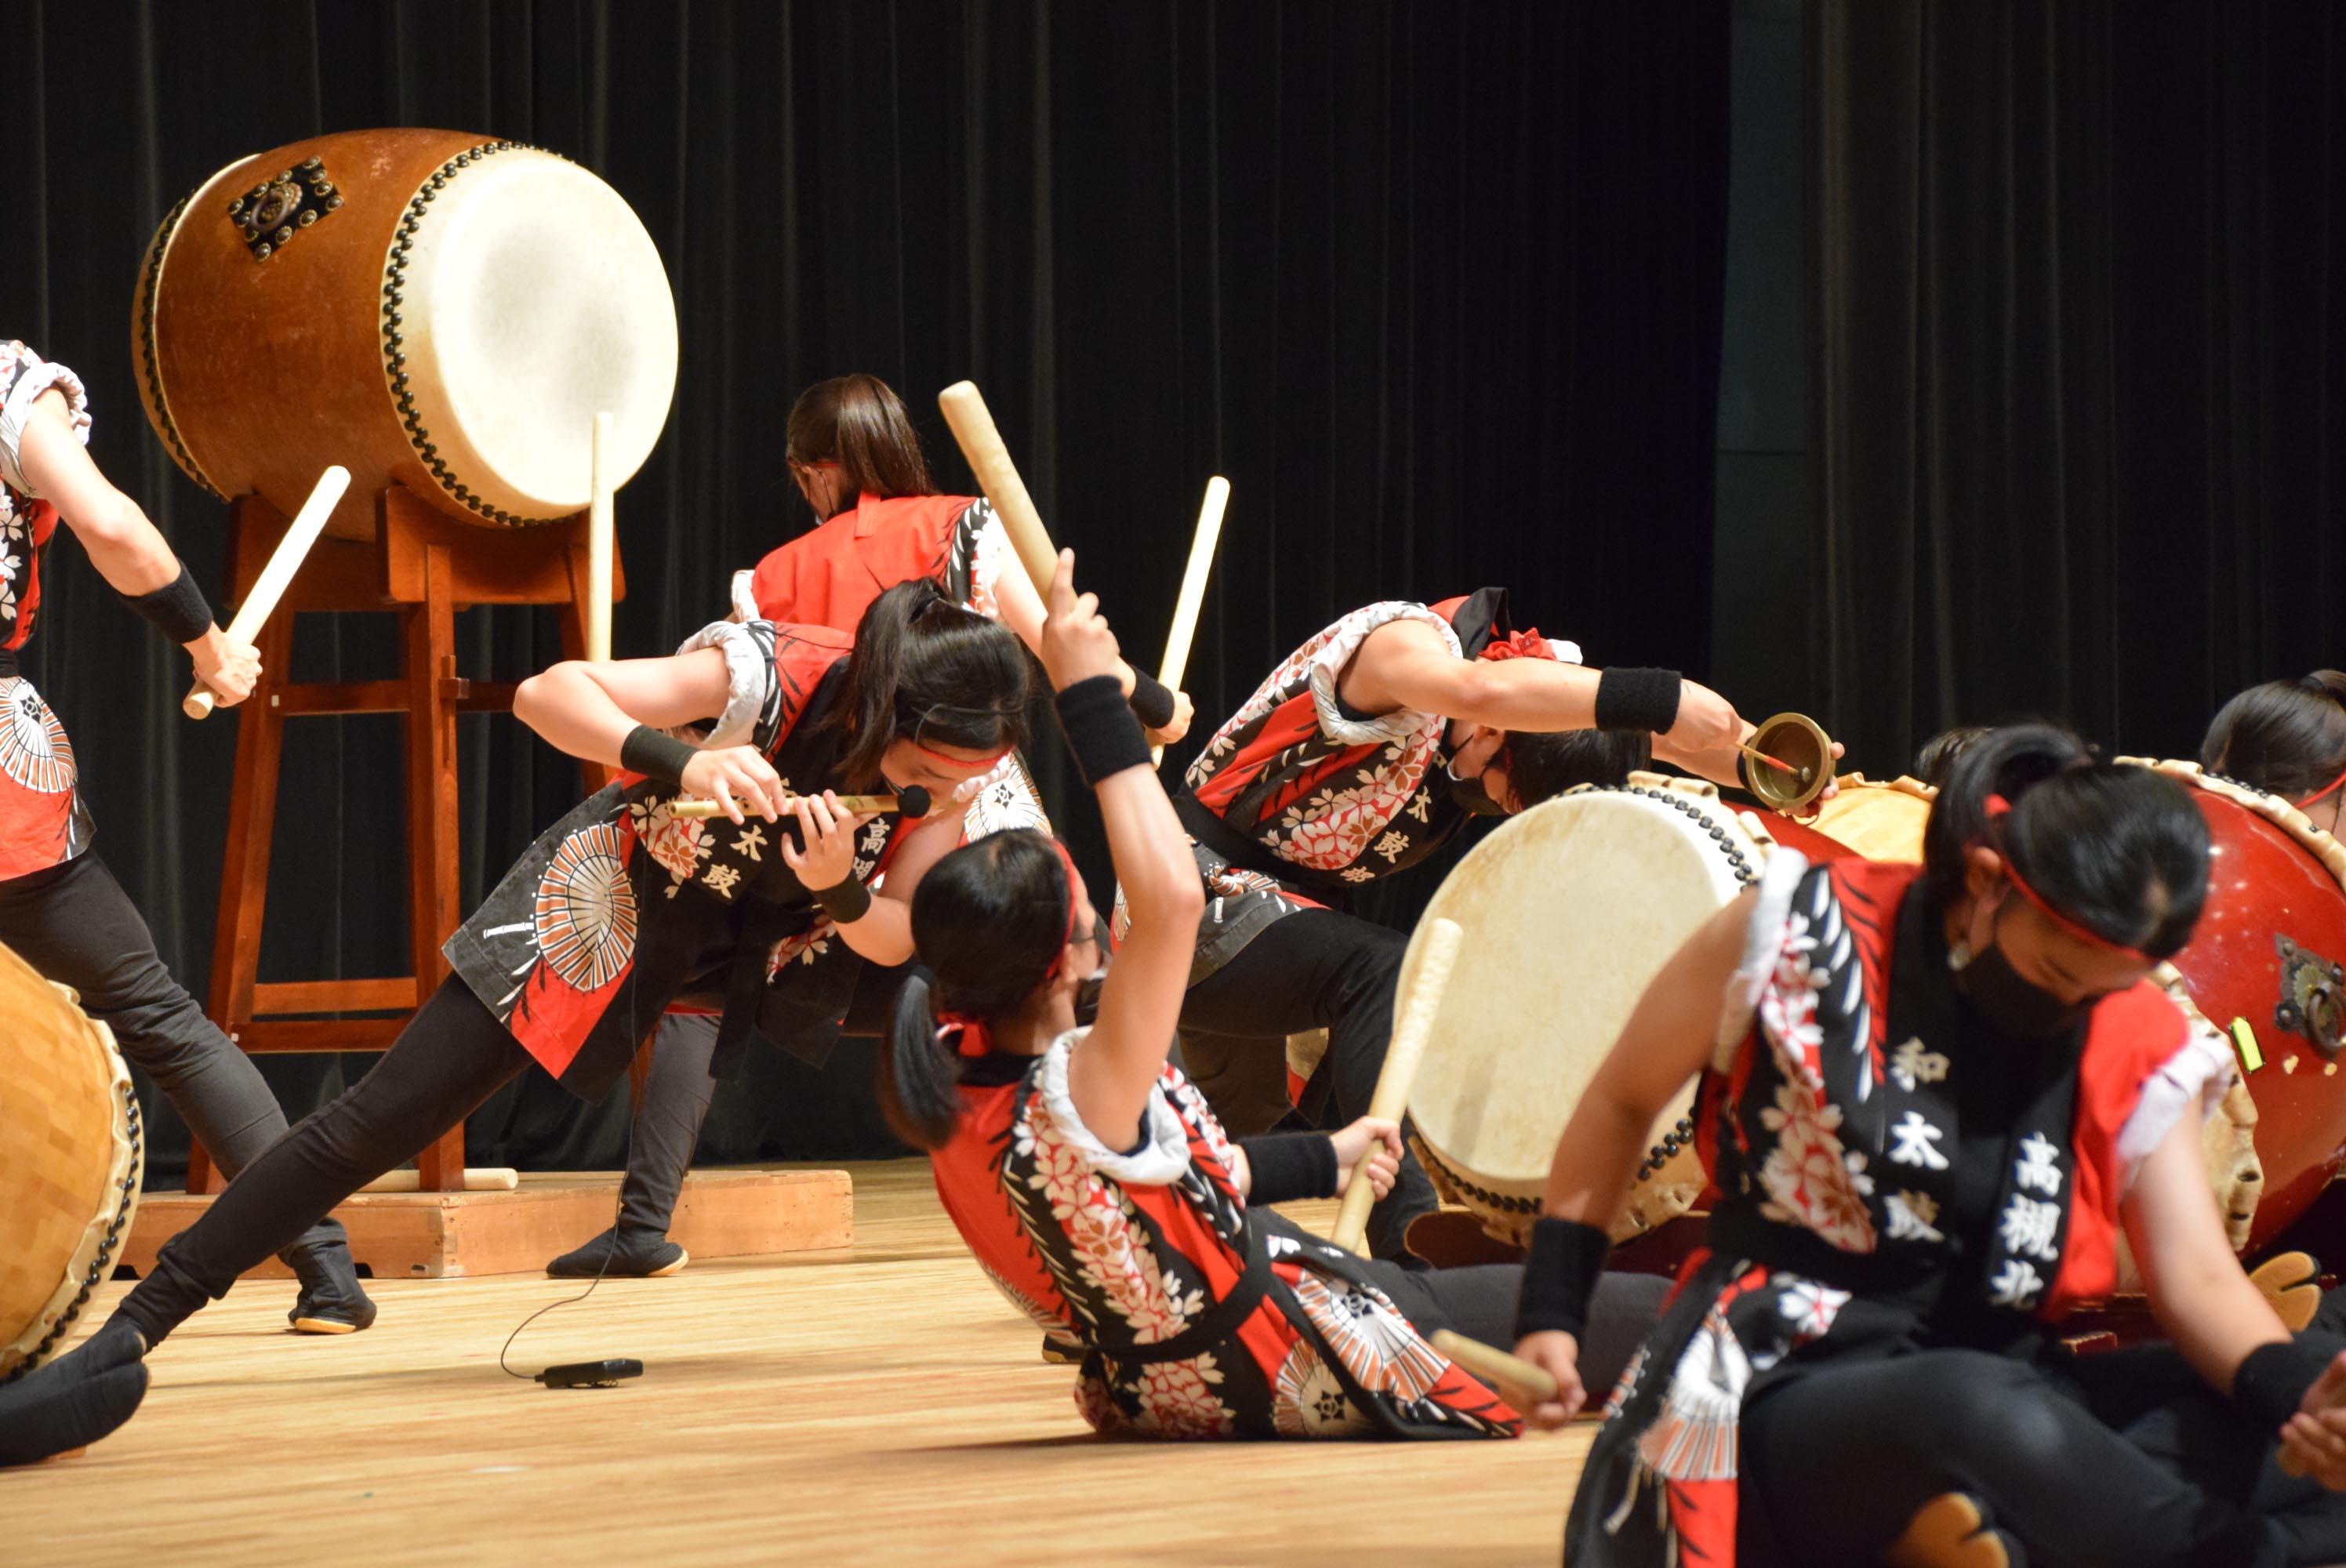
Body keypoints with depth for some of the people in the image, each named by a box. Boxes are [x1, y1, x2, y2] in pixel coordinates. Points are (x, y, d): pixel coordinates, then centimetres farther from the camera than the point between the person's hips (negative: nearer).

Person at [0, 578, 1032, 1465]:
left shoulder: (954, 763, -21)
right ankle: (134, 1327, -10)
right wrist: (679, 760, -57)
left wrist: (840, 891, -37)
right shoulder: (777, 676, -34)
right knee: (384, 1120, -13)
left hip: (785, 929, 5)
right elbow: (547, 695, -40)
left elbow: (896, 944, -15)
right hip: (626, 898, -5)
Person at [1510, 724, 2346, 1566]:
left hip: (2016, 1395, 4)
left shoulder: (2135, 1044, 4)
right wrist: (1550, 1313, 0)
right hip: (1789, 1393, -4)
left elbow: (2197, 1276, -5)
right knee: (1975, 1413, -40)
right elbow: (1621, 1102, 7)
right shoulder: (1807, 937, -5)